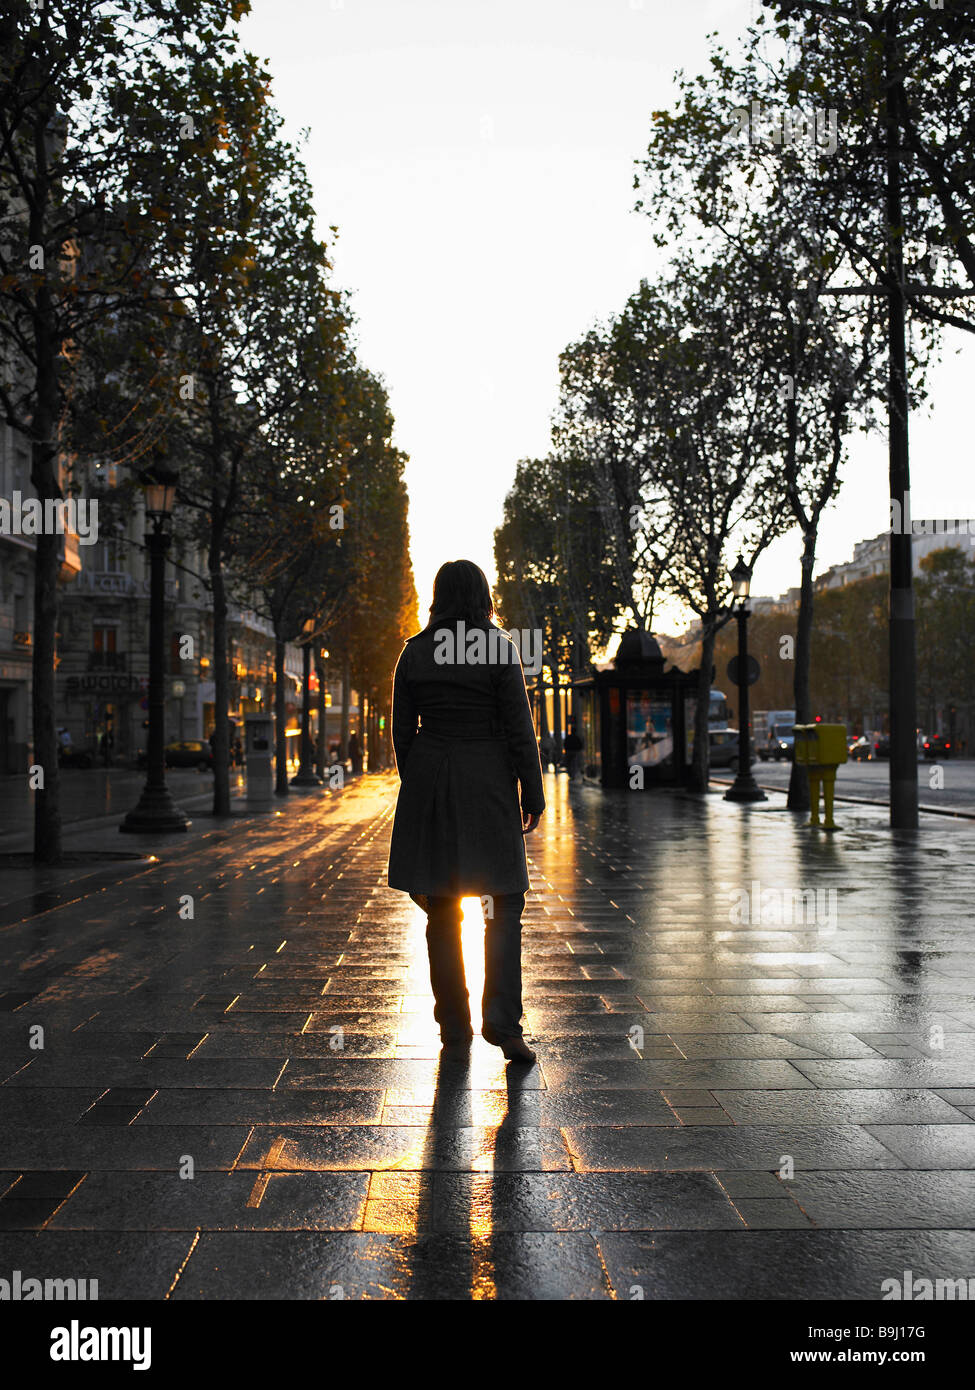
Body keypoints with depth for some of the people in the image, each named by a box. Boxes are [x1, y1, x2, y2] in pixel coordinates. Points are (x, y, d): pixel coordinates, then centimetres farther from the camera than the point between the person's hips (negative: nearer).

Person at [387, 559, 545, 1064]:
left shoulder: (414, 651, 2)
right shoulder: (499, 648, -6)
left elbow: (402, 729, 6)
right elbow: (518, 728, -8)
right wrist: (533, 796, -1)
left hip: (428, 781, 3)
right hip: (486, 782, -3)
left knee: (442, 910, 11)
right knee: (503, 906, 5)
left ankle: (454, 1025, 16)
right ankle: (501, 1019, -7)